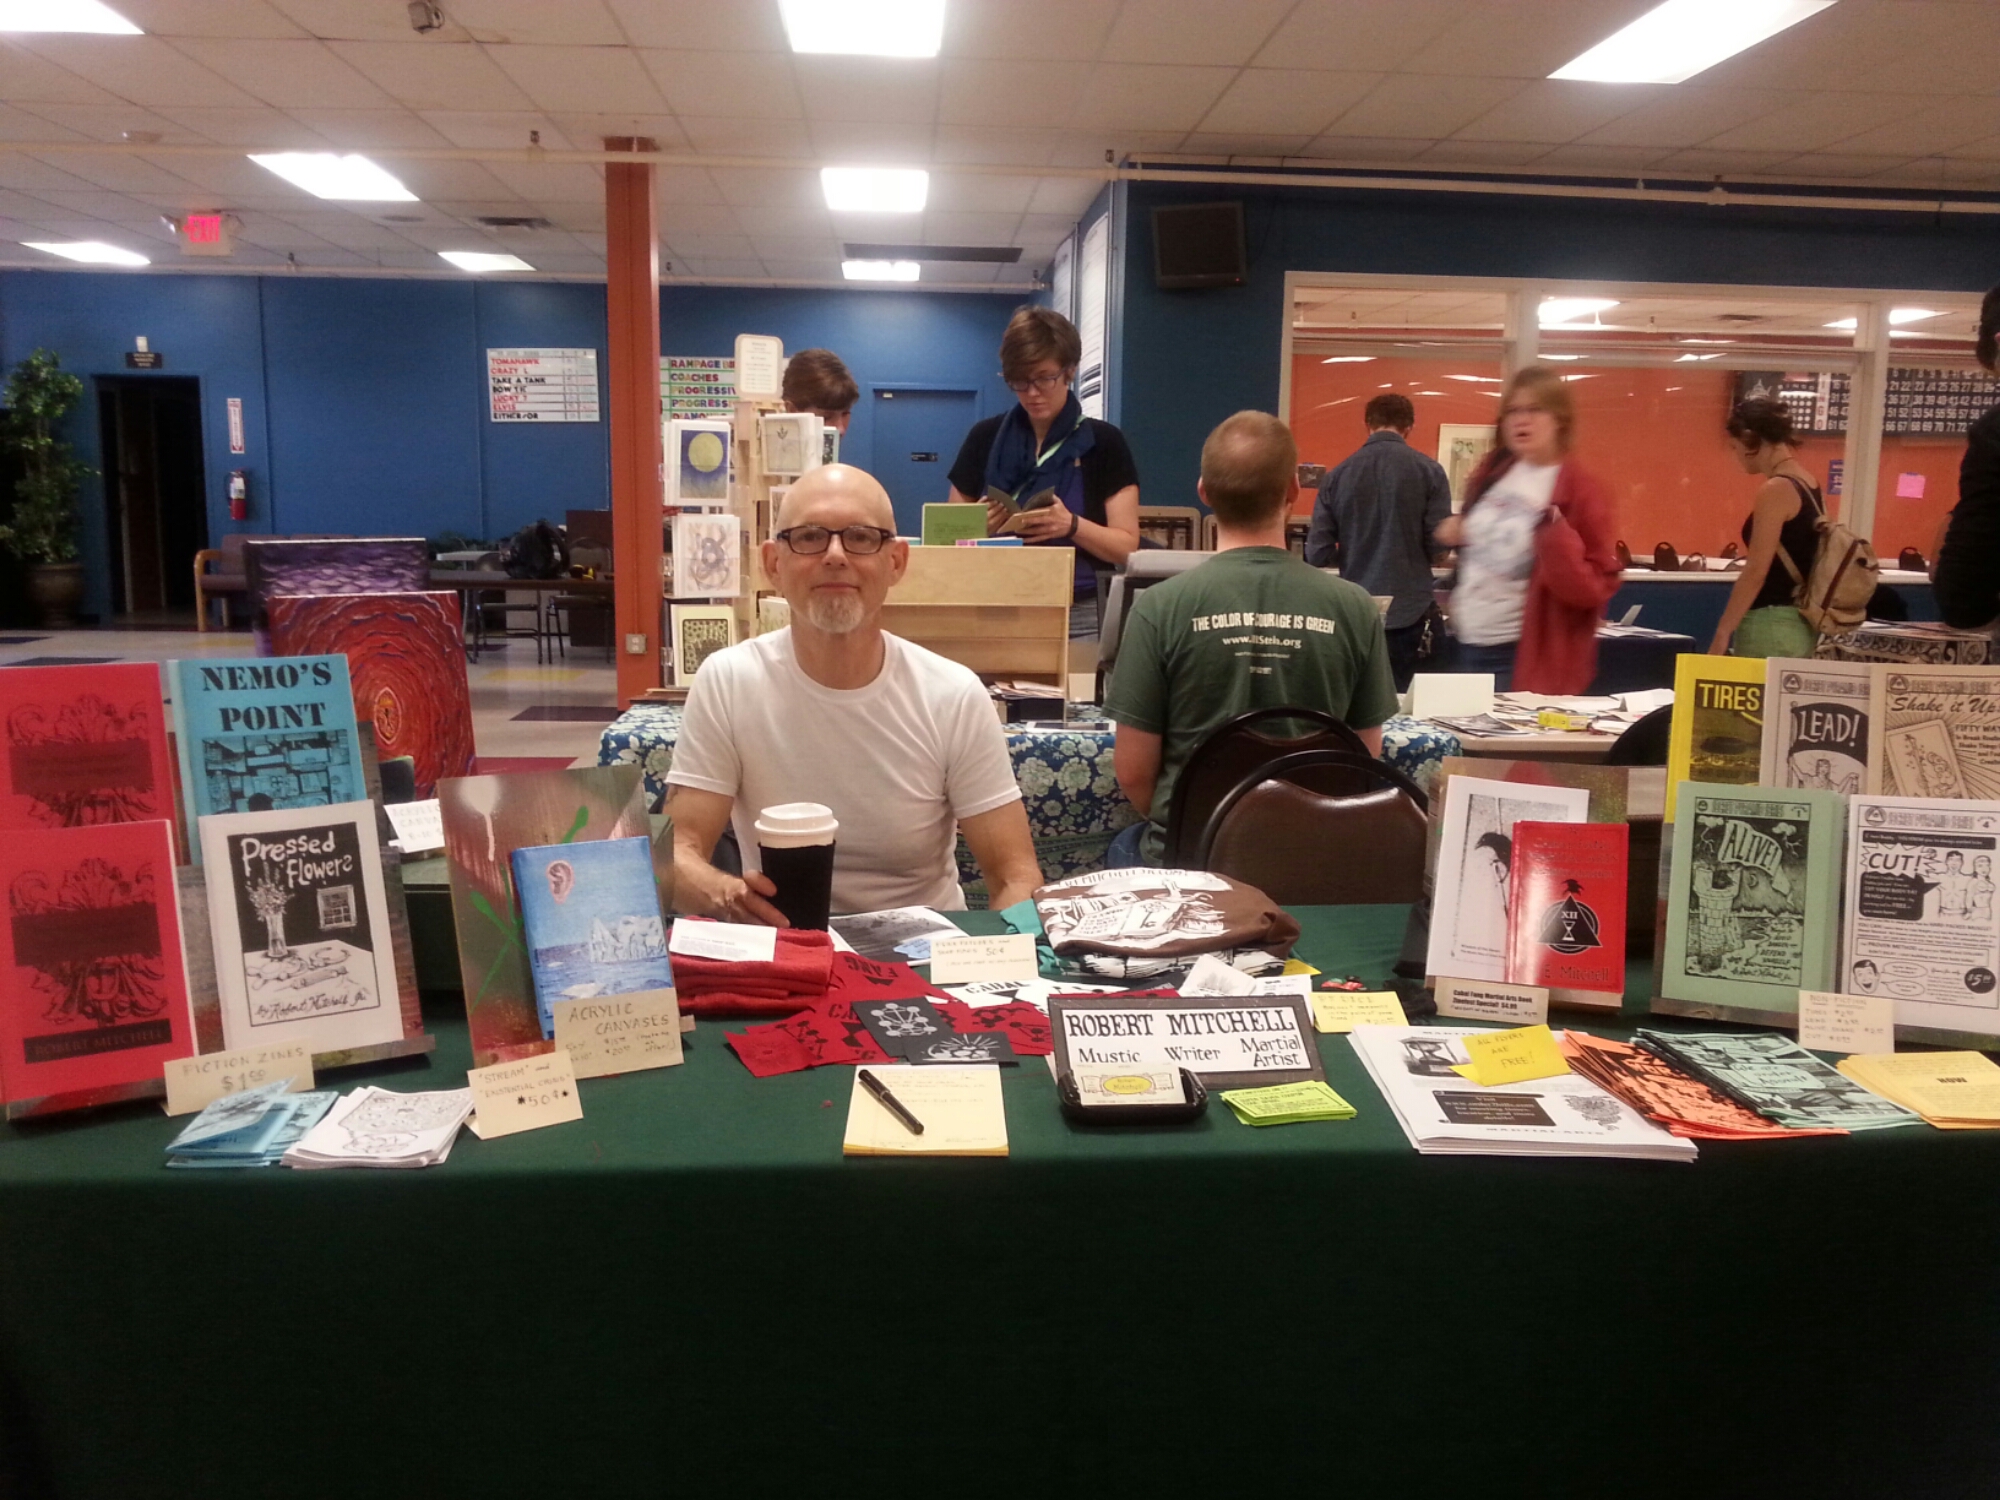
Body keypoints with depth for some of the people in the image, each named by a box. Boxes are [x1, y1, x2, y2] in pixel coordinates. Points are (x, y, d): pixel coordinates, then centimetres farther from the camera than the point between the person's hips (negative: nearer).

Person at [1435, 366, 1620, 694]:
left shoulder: (1579, 491, -10)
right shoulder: (1491, 472, 7)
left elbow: (1592, 590, -14)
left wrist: (1555, 535, -29)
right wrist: (1454, 533, 4)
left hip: (1526, 656, -6)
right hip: (1466, 643, 6)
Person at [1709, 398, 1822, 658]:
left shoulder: (1775, 490, -15)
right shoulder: (1807, 484, 13)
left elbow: (1756, 572, -18)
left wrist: (1722, 634, -15)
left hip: (1771, 624, -9)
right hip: (1799, 623, 9)